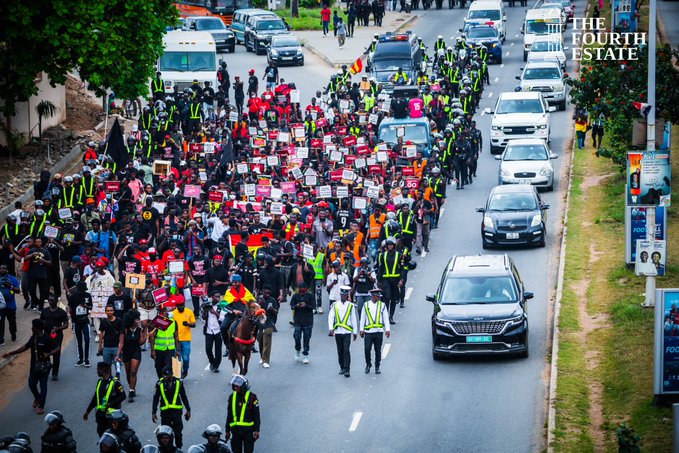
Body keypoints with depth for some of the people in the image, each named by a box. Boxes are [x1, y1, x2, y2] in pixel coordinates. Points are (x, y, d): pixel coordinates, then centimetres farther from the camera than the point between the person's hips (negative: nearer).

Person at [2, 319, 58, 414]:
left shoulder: (47, 338, -16)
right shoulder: (33, 337, 4)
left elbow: (56, 348, -14)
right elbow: (25, 347, 13)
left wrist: (48, 354, -34)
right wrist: (10, 354, 13)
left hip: (44, 366, -7)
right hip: (34, 366, 7)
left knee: (43, 386, 1)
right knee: (31, 384, 10)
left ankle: (41, 406, 11)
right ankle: (37, 398, 38)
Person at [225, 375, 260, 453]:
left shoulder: (252, 397, -4)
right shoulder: (232, 397, 9)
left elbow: (256, 415, -2)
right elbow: (229, 415, 16)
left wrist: (257, 430, -7)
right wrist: (227, 430, 16)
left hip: (248, 429, -4)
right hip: (235, 430, 4)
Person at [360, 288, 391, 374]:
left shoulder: (382, 305, 6)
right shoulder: (366, 305, 5)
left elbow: (386, 318, 6)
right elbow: (363, 318, 9)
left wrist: (388, 329, -1)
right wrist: (361, 329, 6)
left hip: (379, 331, 0)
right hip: (368, 331, 0)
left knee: (378, 350, 4)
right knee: (367, 349, -5)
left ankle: (377, 367, 15)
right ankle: (368, 364, 15)